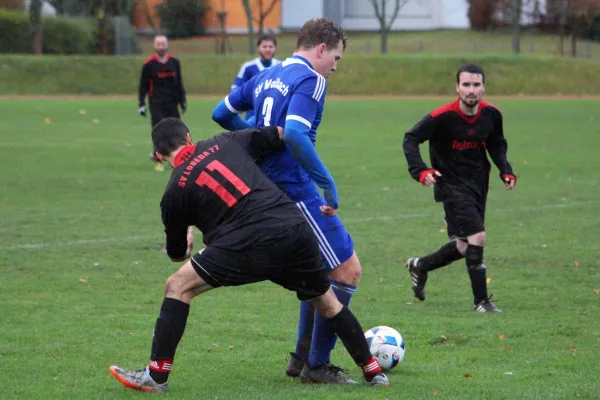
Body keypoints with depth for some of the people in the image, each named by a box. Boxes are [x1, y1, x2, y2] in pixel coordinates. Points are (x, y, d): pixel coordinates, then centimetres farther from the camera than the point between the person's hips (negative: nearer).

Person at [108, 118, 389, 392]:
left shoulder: (175, 192, 11)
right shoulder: (226, 142, 18)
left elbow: (176, 254, 23)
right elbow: (280, 135, 18)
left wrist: (187, 243, 48)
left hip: (250, 245, -4)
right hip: (297, 229, 4)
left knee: (177, 286, 8)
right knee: (327, 303, 27)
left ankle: (157, 376, 6)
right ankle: (373, 372, 35)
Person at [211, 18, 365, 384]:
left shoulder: (266, 78, 15)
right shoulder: (310, 80, -12)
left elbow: (221, 114, 22)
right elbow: (294, 134, -27)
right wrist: (328, 184, -22)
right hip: (296, 190, -9)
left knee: (320, 269, 23)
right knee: (347, 271, -2)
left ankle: (302, 357, 24)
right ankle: (317, 365, 2)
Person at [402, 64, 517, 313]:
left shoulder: (491, 114, -4)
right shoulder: (442, 117, -20)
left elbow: (497, 144, 14)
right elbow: (410, 140, -13)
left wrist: (505, 170, -1)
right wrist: (420, 171, -27)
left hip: (478, 183, 6)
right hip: (451, 184, -6)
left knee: (465, 248, 13)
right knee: (477, 238, -17)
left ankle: (419, 266, 39)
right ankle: (481, 301, -4)